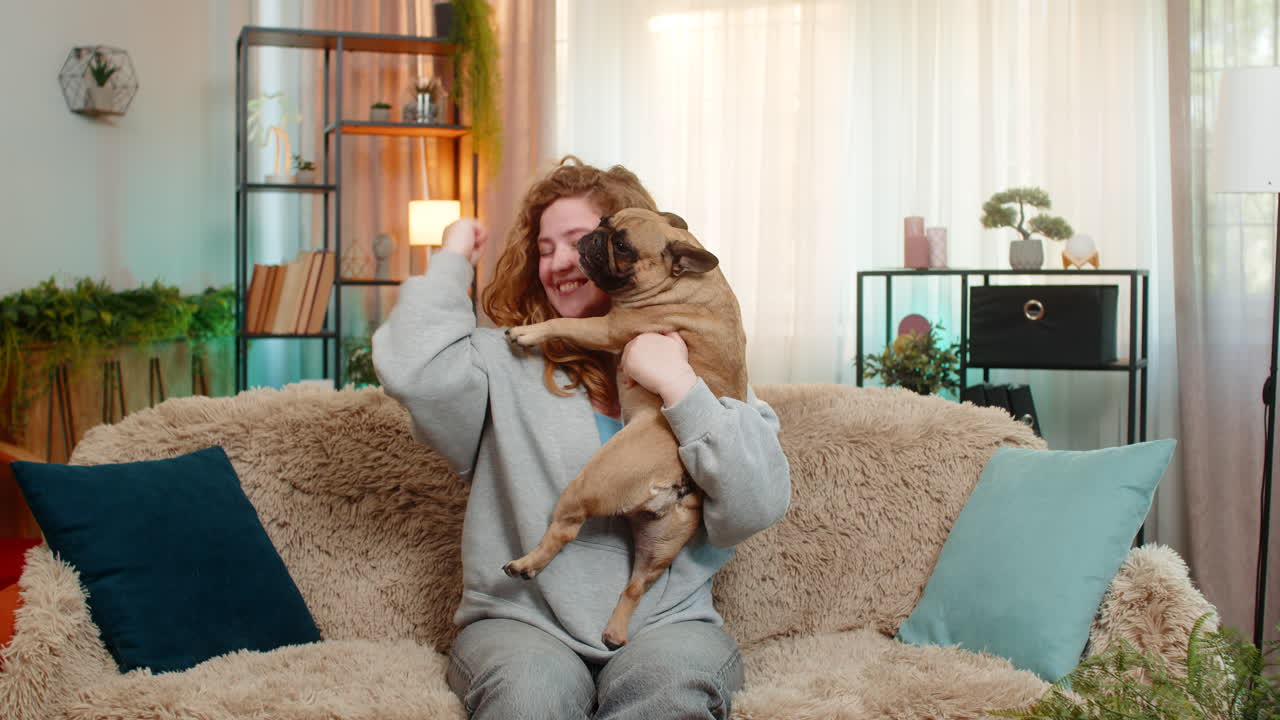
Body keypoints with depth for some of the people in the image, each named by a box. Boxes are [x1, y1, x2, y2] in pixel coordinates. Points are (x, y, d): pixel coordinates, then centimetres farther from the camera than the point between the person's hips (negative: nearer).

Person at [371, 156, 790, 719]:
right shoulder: (507, 363, 7)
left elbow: (758, 508, -3)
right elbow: (413, 371, -15)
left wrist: (679, 387, -13)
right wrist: (453, 259, 2)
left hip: (665, 623, 1)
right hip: (519, 620, 0)